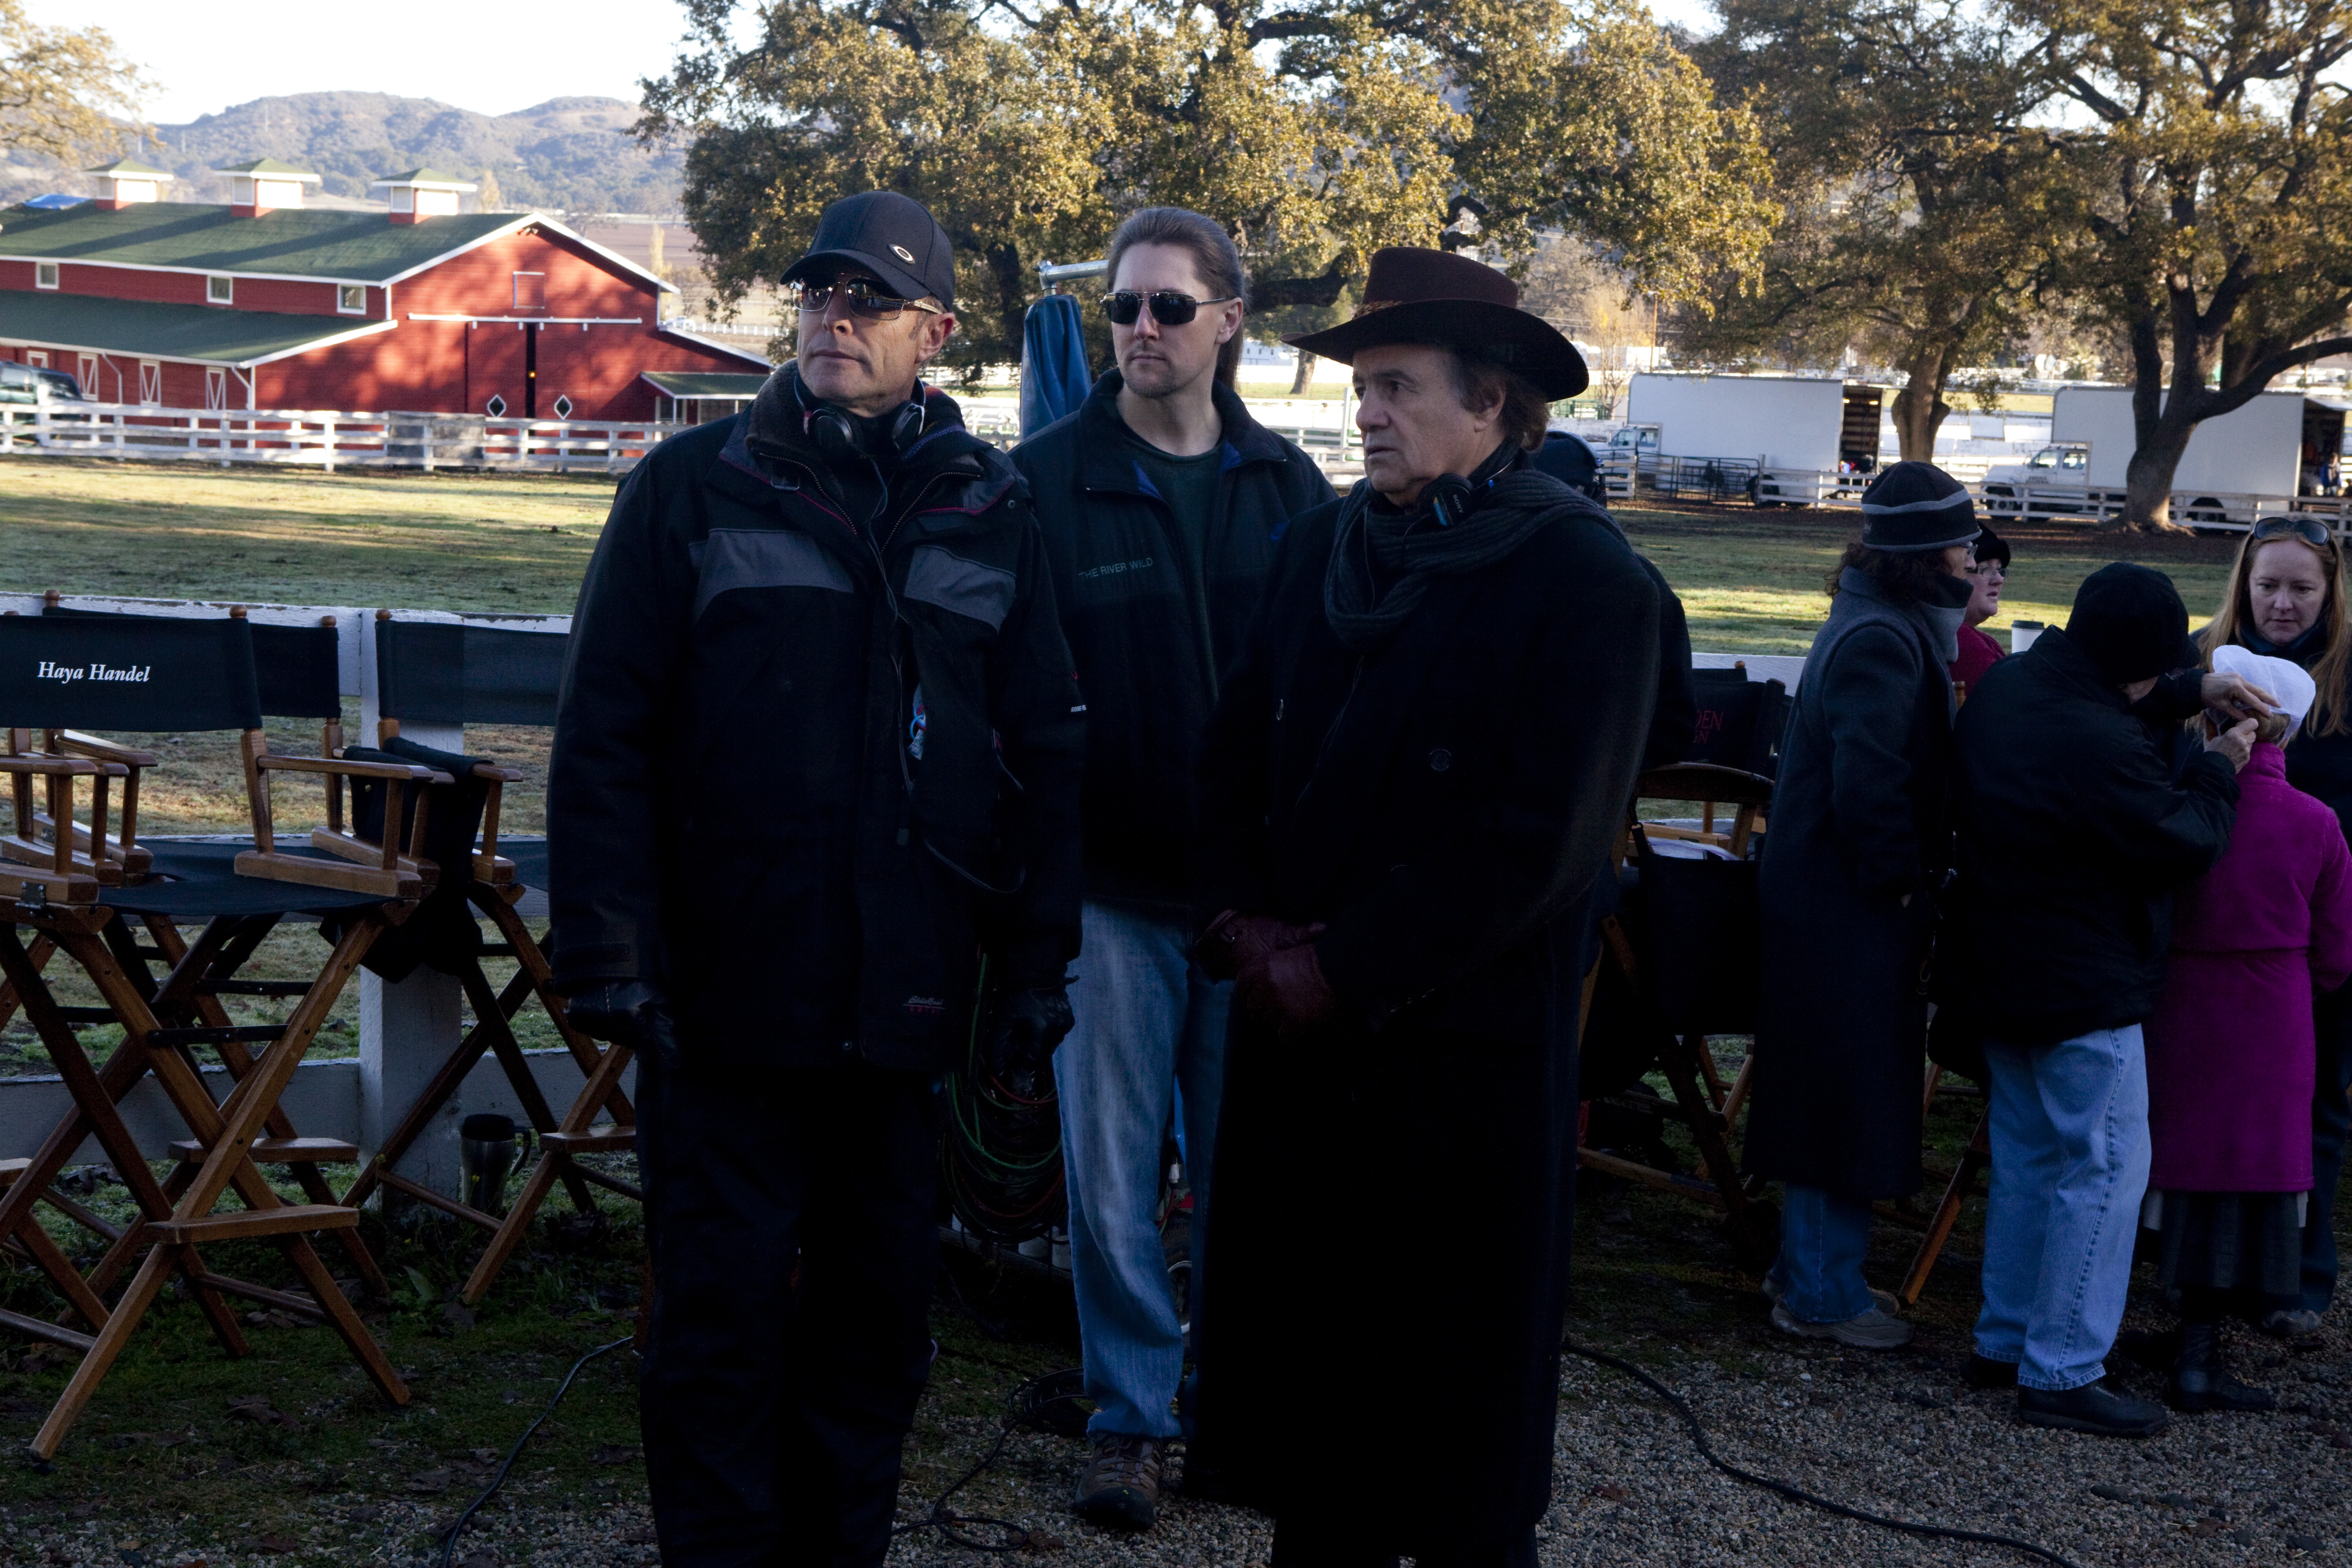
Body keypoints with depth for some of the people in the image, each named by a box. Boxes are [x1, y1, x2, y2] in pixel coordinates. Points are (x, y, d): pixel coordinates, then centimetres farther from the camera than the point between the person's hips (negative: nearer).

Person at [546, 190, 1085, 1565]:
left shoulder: (991, 512, 8)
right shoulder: (695, 490, 0)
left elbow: (1047, 753, 10)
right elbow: (605, 740, -3)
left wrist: (1037, 960, 6)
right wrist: (613, 957, -9)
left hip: (906, 999, 3)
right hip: (729, 999, -2)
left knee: (880, 1321, 12)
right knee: (724, 1323, 2)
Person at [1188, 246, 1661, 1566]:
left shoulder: (1584, 582, -10)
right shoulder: (1326, 545, 7)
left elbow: (1538, 841, -16)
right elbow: (1238, 748, 13)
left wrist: (1344, 969, -15)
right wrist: (1241, 915, -3)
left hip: (1465, 1051, -5)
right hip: (1298, 1029, 5)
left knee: (1455, 1375, 6)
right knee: (1301, 1351, 10)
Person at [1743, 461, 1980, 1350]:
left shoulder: (1881, 624, 11)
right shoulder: (1882, 640, -21)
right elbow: (1869, 783, -25)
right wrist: (1905, 878, -17)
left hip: (1828, 898, 10)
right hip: (1851, 908, -10)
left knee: (1836, 1097, 18)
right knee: (1851, 1097, -1)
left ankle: (1808, 1267, 30)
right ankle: (1822, 1294, 9)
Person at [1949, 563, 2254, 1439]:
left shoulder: (2006, 687, 1)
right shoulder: (2099, 743, -28)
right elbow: (2184, 846, -18)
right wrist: (2217, 771, -3)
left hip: (2005, 973, 10)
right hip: (2086, 990, -10)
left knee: (2026, 1158, 19)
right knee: (2105, 1170, -3)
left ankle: (2005, 1341, 28)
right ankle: (2062, 1374, -1)